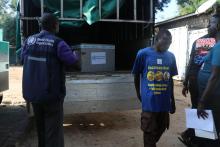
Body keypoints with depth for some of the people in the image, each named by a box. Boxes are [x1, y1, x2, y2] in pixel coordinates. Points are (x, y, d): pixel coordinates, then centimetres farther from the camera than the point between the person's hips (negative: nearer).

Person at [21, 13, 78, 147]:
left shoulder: (29, 40, 1)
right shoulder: (58, 43, -15)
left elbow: (23, 59, 11)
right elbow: (72, 61, -14)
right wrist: (74, 55, 7)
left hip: (32, 92, 6)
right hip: (51, 93, -6)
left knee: (41, 126, 23)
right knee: (53, 129, 5)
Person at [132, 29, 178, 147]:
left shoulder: (171, 56, 4)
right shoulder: (143, 53, -8)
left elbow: (170, 79, 12)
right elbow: (136, 75, 3)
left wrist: (172, 99, 14)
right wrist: (139, 94, 8)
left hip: (164, 101, 5)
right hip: (149, 101, -4)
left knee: (161, 128, 19)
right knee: (149, 131, 5)